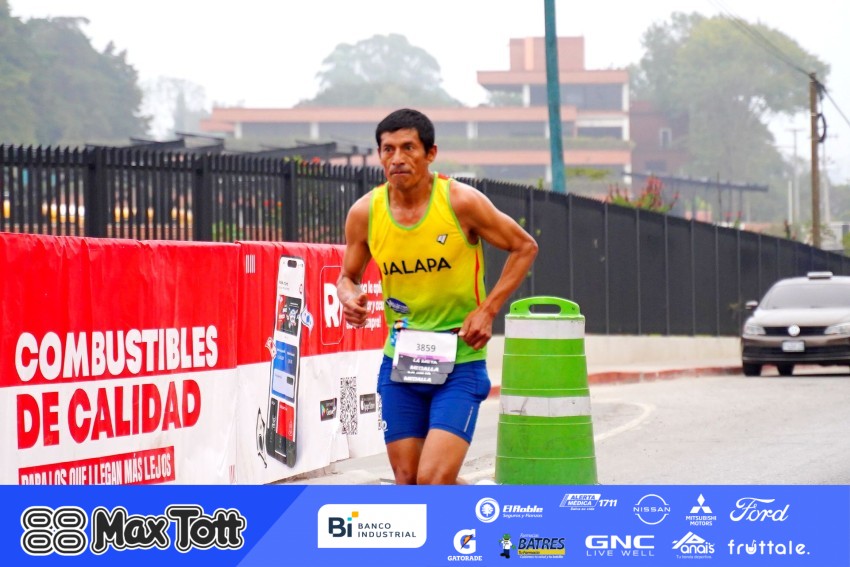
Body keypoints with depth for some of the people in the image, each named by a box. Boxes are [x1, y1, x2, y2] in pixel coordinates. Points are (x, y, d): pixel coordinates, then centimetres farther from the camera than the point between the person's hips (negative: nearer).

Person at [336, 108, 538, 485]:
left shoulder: (461, 202, -11)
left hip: (460, 361, -4)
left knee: (434, 479, -17)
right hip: (399, 362, 4)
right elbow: (348, 276, 13)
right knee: (407, 483, 4)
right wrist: (349, 297, -11)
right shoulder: (364, 213, -2)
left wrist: (487, 310, -9)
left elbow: (524, 247, 0)